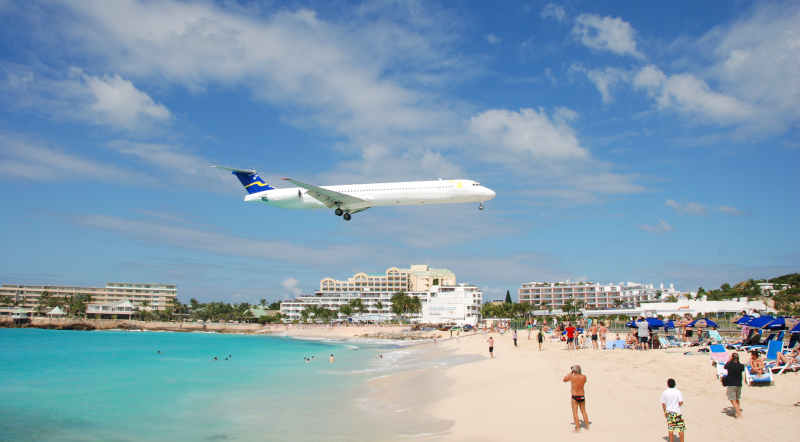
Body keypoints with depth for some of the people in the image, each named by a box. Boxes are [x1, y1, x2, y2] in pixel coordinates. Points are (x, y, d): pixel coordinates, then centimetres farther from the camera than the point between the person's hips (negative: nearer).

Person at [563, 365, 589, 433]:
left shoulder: (572, 377, -16)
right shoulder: (584, 377, -7)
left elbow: (564, 379, 2)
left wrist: (570, 372, 8)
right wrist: (579, 373, 14)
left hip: (574, 397, -4)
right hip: (582, 396, 4)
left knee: (575, 413, 1)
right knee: (583, 412, 20)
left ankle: (578, 429, -2)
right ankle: (587, 426, 30)